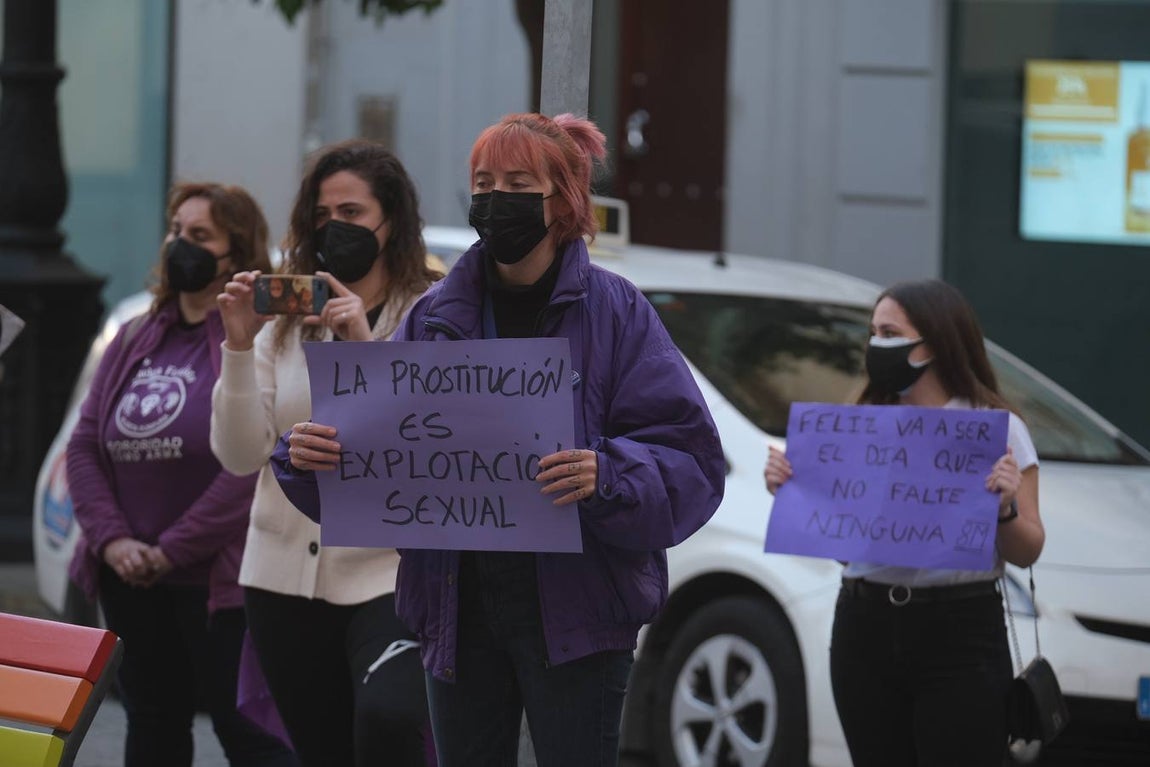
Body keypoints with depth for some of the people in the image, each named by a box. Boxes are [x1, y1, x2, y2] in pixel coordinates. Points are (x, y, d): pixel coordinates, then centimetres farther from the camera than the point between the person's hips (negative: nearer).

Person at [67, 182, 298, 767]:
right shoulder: (136, 340, 14)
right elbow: (84, 445, 10)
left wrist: (172, 550, -15)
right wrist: (110, 539, -6)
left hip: (218, 579, -7)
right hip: (130, 582, 7)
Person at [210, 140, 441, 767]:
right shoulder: (284, 320, 10)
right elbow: (240, 454, 3)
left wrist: (366, 350, -19)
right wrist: (239, 348, -9)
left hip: (392, 574, -4)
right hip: (286, 575, 4)